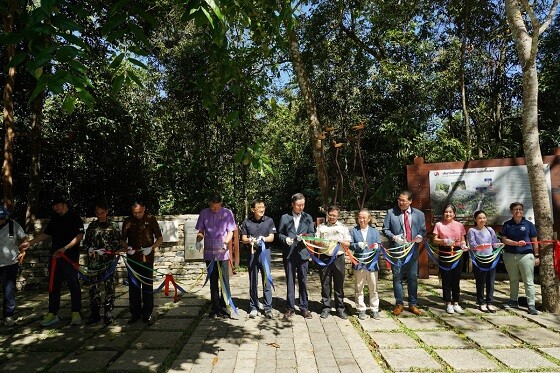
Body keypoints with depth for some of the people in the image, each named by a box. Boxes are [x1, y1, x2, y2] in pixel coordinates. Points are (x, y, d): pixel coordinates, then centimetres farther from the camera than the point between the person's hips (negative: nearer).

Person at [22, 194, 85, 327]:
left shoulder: (74, 217, -6)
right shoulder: (54, 219, 16)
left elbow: (80, 236, -12)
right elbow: (45, 234, 22)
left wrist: (65, 248, -19)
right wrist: (30, 243, 11)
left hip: (70, 257, -7)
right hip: (56, 257, 7)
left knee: (73, 285, -4)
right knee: (54, 285, 10)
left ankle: (76, 314, 4)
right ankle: (52, 314, 19)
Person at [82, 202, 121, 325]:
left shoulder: (113, 226, 1)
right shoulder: (92, 226, 12)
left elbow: (117, 243, -3)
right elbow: (86, 241, 18)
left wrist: (104, 250, -13)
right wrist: (89, 248, -3)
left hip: (108, 261, -3)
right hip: (93, 262, 3)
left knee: (109, 288, 0)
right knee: (93, 288, 7)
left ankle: (108, 314, 10)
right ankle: (95, 314, 18)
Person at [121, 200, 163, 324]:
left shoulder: (151, 219, 0)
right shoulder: (128, 221, 5)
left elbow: (160, 238, 3)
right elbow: (122, 240, 13)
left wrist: (151, 248, -14)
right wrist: (127, 247, -8)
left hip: (147, 258, -2)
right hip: (132, 258, 2)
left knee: (147, 285, 3)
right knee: (133, 286, 7)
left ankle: (147, 314, 13)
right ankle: (135, 313, 20)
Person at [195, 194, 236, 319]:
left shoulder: (227, 213, -3)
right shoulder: (204, 213, 4)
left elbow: (230, 232, -4)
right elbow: (201, 231, 10)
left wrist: (225, 243, -22)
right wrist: (198, 241, -10)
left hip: (223, 253, -2)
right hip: (209, 253, 2)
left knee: (225, 280, 2)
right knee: (213, 281, 11)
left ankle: (224, 307, 14)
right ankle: (215, 308, 21)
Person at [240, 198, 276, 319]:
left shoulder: (269, 221, 3)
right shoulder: (246, 222, 4)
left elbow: (271, 237, 2)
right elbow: (243, 239, 5)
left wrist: (263, 239, -19)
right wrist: (250, 240, -17)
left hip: (265, 252, -1)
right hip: (251, 253, 1)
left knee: (266, 281, 0)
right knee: (253, 282, 8)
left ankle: (268, 308, 9)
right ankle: (254, 308, 19)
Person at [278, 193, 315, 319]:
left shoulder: (308, 218, 8)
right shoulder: (285, 218, 5)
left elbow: (312, 234, 7)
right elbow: (280, 234, 8)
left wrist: (304, 237, -13)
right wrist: (285, 239, -13)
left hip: (302, 253, 1)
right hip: (289, 254, 0)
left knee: (303, 281, 6)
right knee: (290, 281, 7)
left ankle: (304, 308, 16)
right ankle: (290, 308, 17)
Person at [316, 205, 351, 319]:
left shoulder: (343, 227, 10)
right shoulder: (321, 227, 10)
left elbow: (348, 244, 7)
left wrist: (340, 241, -11)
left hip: (338, 258, 0)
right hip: (325, 258, 0)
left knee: (339, 285, 5)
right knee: (325, 284, 5)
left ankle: (340, 308, 14)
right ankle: (326, 308, 14)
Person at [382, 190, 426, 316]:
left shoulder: (419, 214, 8)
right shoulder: (391, 212, 1)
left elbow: (423, 230, 12)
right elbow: (385, 229, 2)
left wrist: (420, 236, -10)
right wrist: (394, 237, -14)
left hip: (413, 250, 2)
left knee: (413, 278, 9)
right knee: (397, 277, 4)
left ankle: (413, 304, 22)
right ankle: (399, 304, 17)